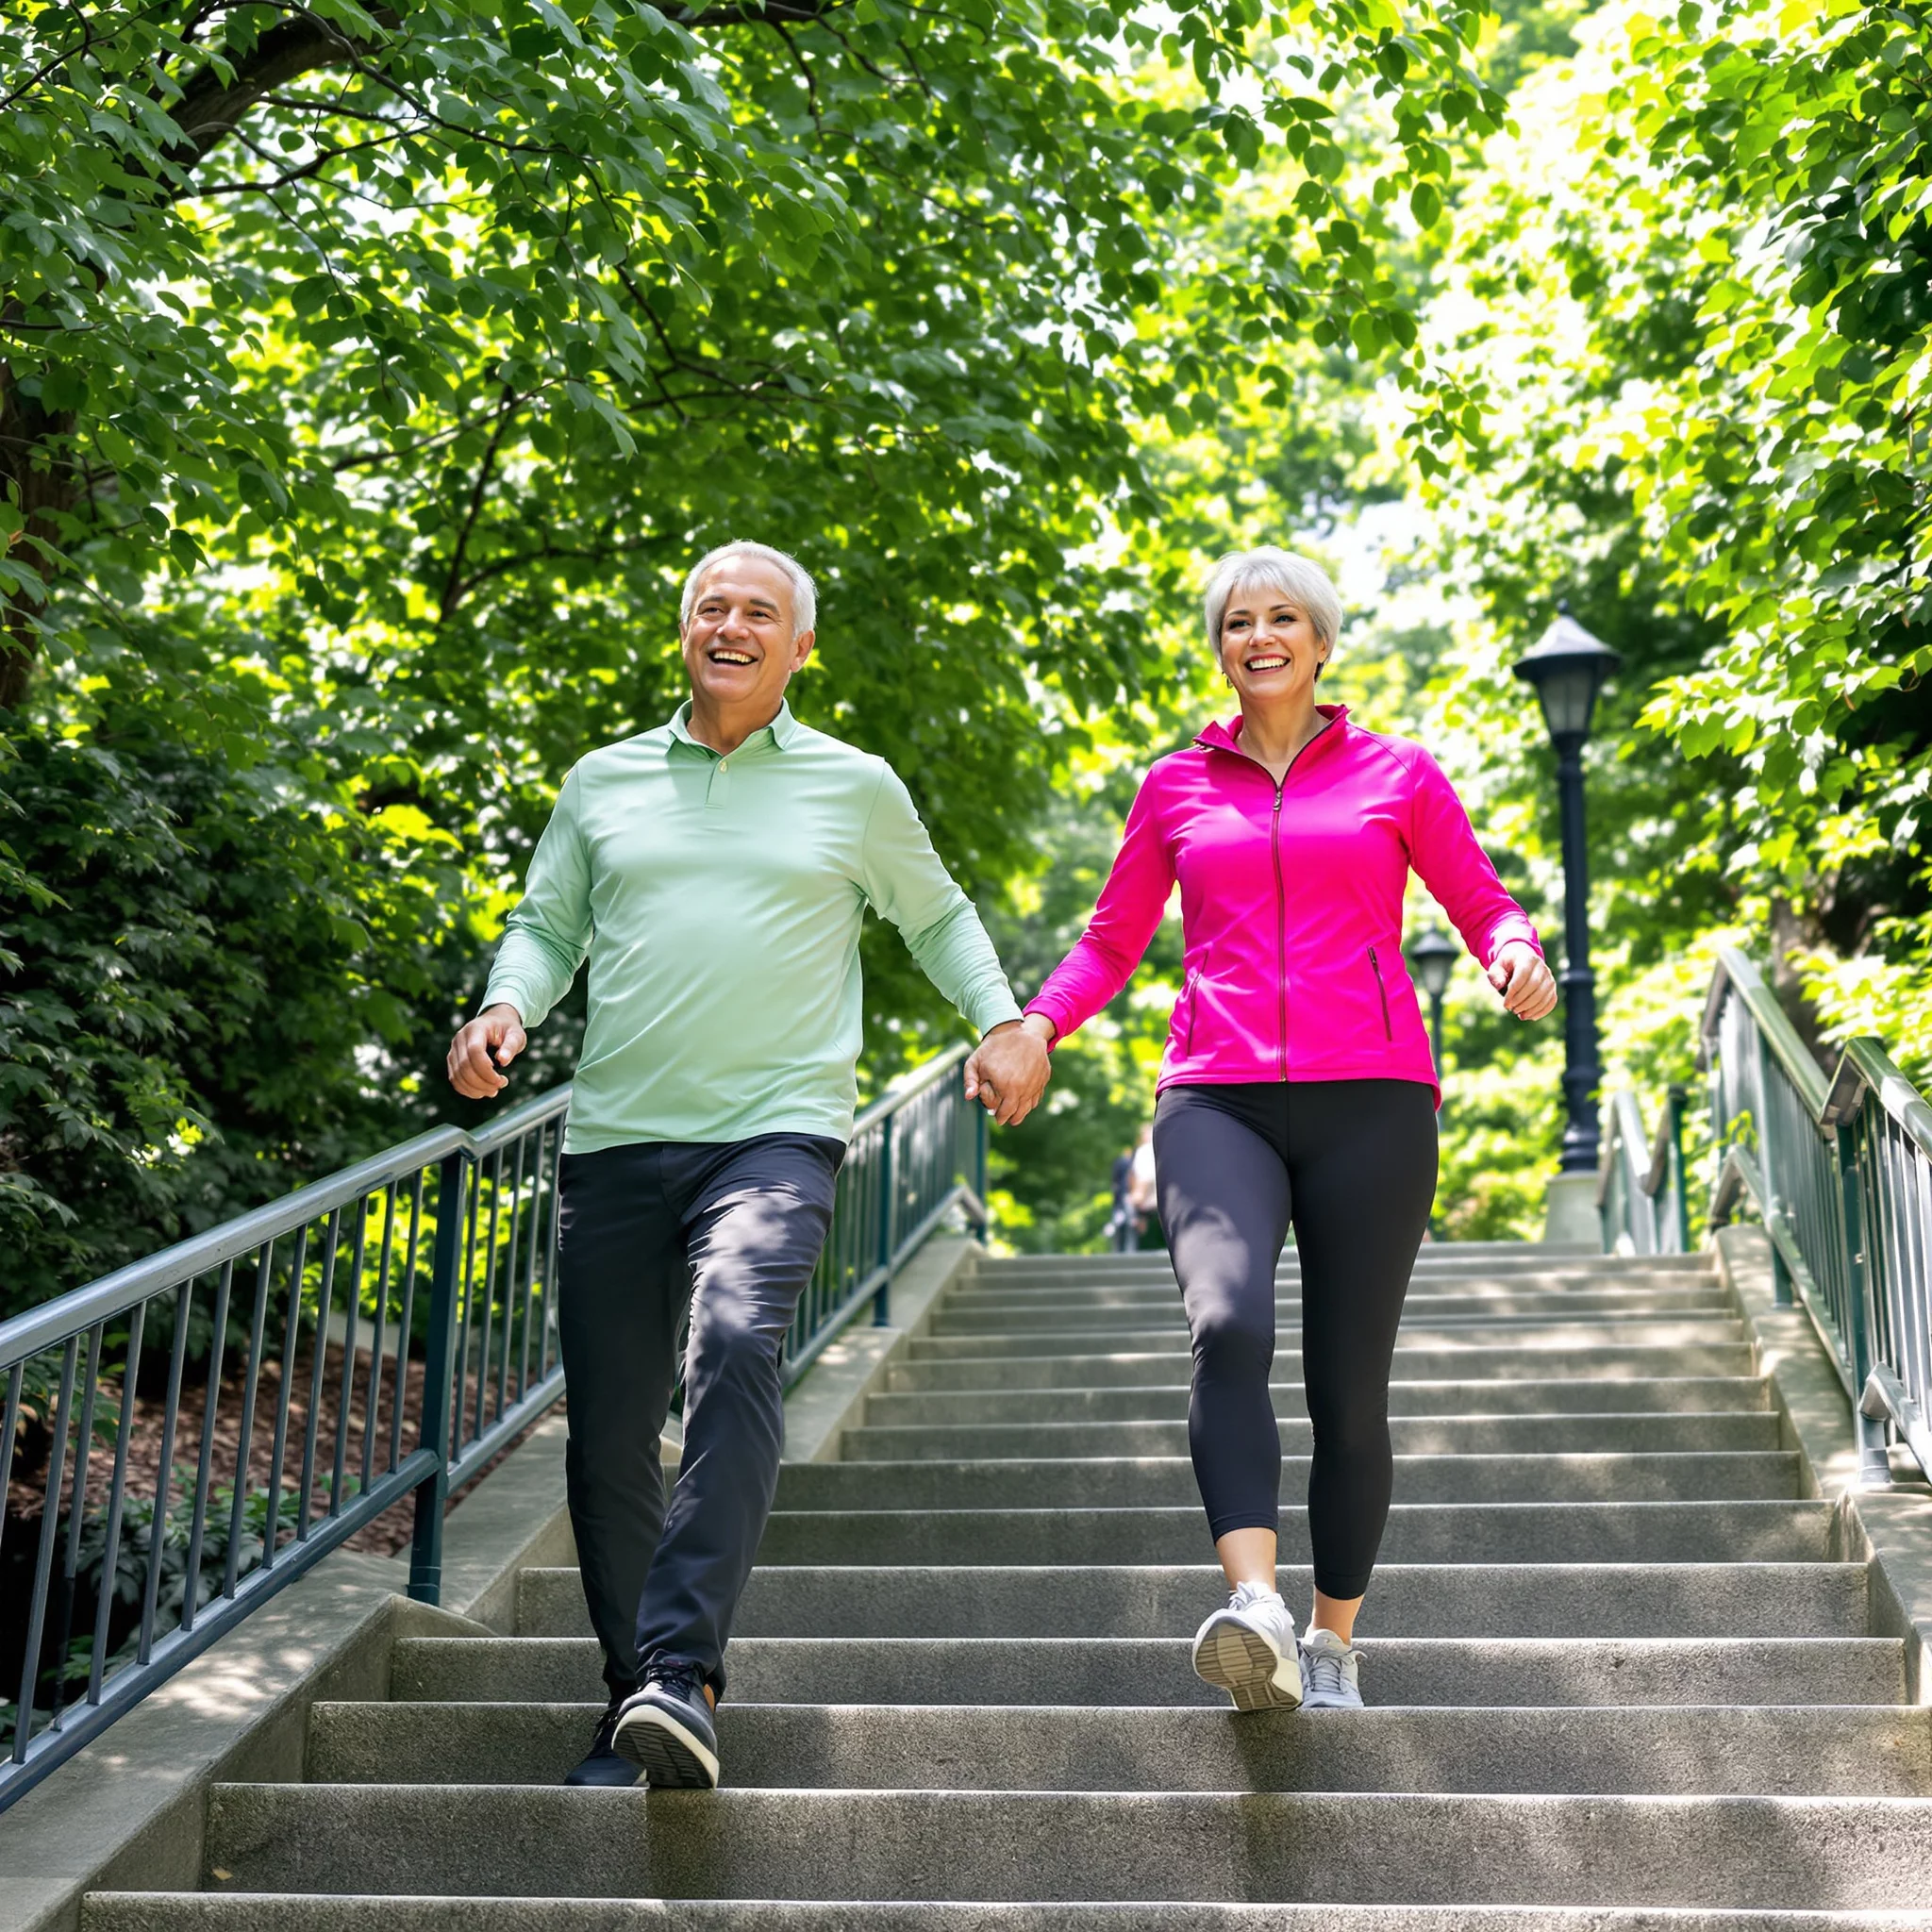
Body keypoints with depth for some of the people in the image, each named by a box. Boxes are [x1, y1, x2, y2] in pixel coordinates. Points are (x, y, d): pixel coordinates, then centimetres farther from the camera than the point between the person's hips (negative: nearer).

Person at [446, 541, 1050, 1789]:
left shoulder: (856, 789, 12)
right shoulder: (604, 784, 16)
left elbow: (937, 914, 24)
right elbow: (547, 924, 20)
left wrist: (1006, 1020, 9)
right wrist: (507, 1010, -2)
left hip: (776, 1133, -3)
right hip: (617, 1139, 3)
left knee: (736, 1348, -29)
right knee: (608, 1430, 2)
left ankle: (681, 1673, -32)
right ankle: (637, 1694, 17)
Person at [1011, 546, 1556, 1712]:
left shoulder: (1398, 775, 14)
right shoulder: (1178, 786, 18)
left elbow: (1484, 905, 16)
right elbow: (1112, 943, 22)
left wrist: (1518, 957, -8)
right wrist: (1037, 1023, 3)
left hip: (1369, 1099, 0)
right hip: (1219, 1099, 1)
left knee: (1348, 1390, -1)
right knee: (1229, 1326, -27)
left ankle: (1335, 1645, 14)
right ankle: (1255, 1611, -34)